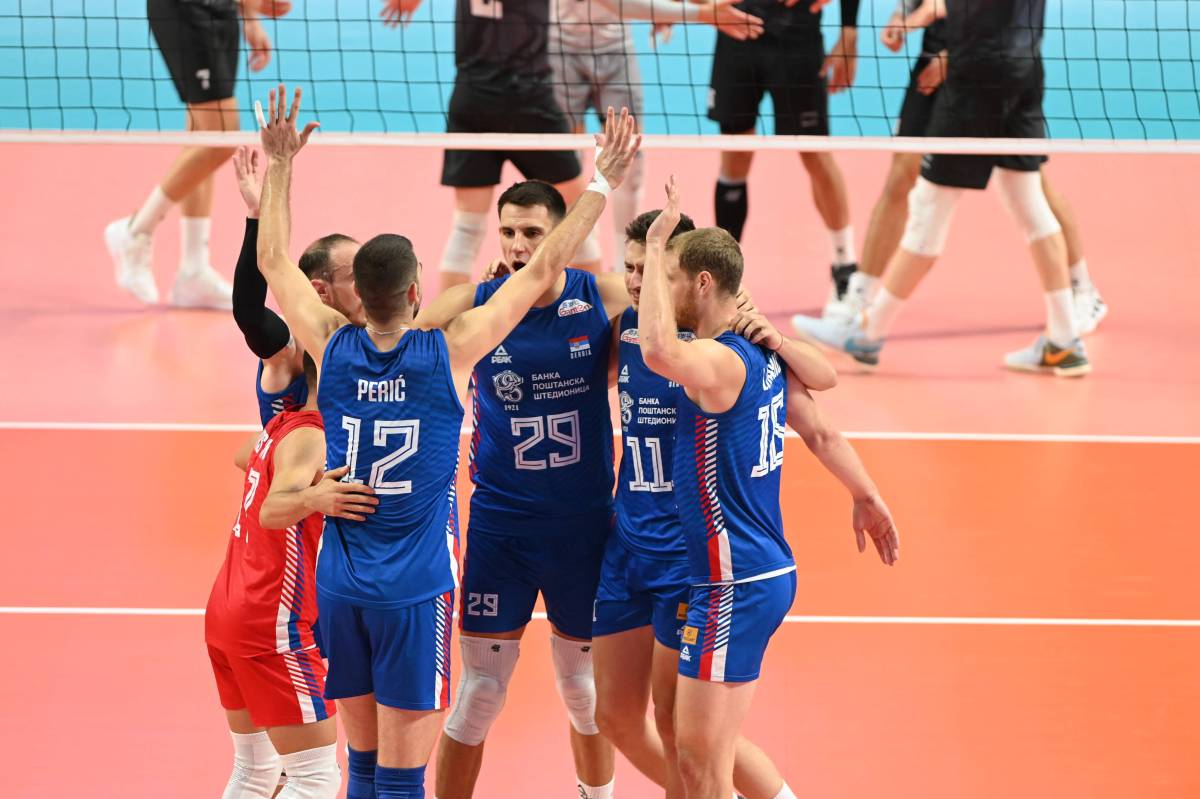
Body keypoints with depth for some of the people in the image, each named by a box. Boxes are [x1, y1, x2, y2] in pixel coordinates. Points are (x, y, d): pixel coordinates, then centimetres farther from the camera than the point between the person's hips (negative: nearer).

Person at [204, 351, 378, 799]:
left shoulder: (280, 427, 10)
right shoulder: (309, 438, -17)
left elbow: (244, 457, 34)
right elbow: (271, 512, -33)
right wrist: (313, 499, -52)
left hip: (225, 612, 10)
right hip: (272, 626, -10)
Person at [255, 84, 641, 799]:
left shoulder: (334, 348, -2)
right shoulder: (450, 353, -10)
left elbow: (274, 260, 13)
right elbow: (544, 269, -4)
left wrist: (280, 165, 22)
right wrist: (604, 184, 3)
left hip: (341, 584, 4)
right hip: (416, 590, -4)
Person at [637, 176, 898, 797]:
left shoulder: (721, 361, -20)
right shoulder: (761, 355, 9)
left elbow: (657, 350, -41)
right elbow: (817, 426, 21)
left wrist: (657, 246, -31)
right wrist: (866, 498, 34)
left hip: (736, 586, -9)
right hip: (767, 571, 9)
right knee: (675, 717, 17)